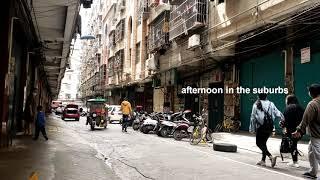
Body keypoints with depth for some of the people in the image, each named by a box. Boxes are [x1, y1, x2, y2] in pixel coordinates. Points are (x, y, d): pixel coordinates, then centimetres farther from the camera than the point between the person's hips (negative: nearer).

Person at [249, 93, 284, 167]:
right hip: (270, 127, 5)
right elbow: (278, 113, -2)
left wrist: (252, 129, 4)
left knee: (259, 143, -1)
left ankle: (271, 157, -19)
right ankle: (263, 160, 21)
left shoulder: (256, 105, -3)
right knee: (263, 142, 18)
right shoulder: (271, 104, 5)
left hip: (261, 127, -5)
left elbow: (253, 117, -1)